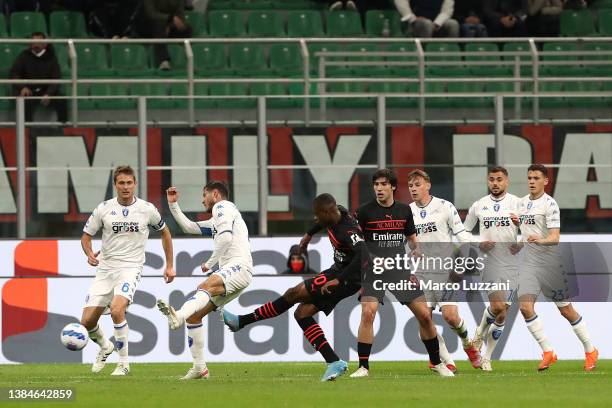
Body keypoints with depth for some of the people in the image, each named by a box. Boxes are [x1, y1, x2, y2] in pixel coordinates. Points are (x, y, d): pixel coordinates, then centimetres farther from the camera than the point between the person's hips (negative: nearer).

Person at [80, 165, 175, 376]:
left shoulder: (147, 209, 0)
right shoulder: (104, 209, 1)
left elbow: (164, 232, 16)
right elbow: (86, 235, 10)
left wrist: (170, 265, 15)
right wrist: (89, 254, -12)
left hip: (131, 268, -3)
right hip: (105, 269, 3)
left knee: (116, 310, -30)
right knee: (87, 321, -2)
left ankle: (124, 362, -13)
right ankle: (105, 347, 33)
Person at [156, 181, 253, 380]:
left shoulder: (222, 206, 4)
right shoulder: (215, 222, 34)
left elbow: (226, 237, -12)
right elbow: (188, 227, 39)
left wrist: (210, 263, -7)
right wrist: (173, 205, 33)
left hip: (239, 266, -10)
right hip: (229, 271, 10)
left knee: (205, 287, -39)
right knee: (194, 316, 5)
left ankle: (178, 316, -68)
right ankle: (199, 367, 5)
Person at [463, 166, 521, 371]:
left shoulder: (517, 203, 3)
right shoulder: (478, 206, 7)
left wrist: (521, 244, -10)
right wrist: (479, 245, -3)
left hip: (511, 264, 1)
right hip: (489, 261, -1)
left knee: (502, 314, 3)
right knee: (497, 307, -20)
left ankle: (486, 357, 15)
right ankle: (480, 333, 10)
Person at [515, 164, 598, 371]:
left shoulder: (549, 204, -11)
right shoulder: (523, 202, 11)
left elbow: (555, 237, -19)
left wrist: (540, 240, -39)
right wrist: (517, 222, 8)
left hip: (549, 261, -6)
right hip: (529, 262, 6)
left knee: (566, 309, 3)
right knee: (525, 306, -13)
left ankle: (590, 350, 20)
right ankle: (547, 352, -4)